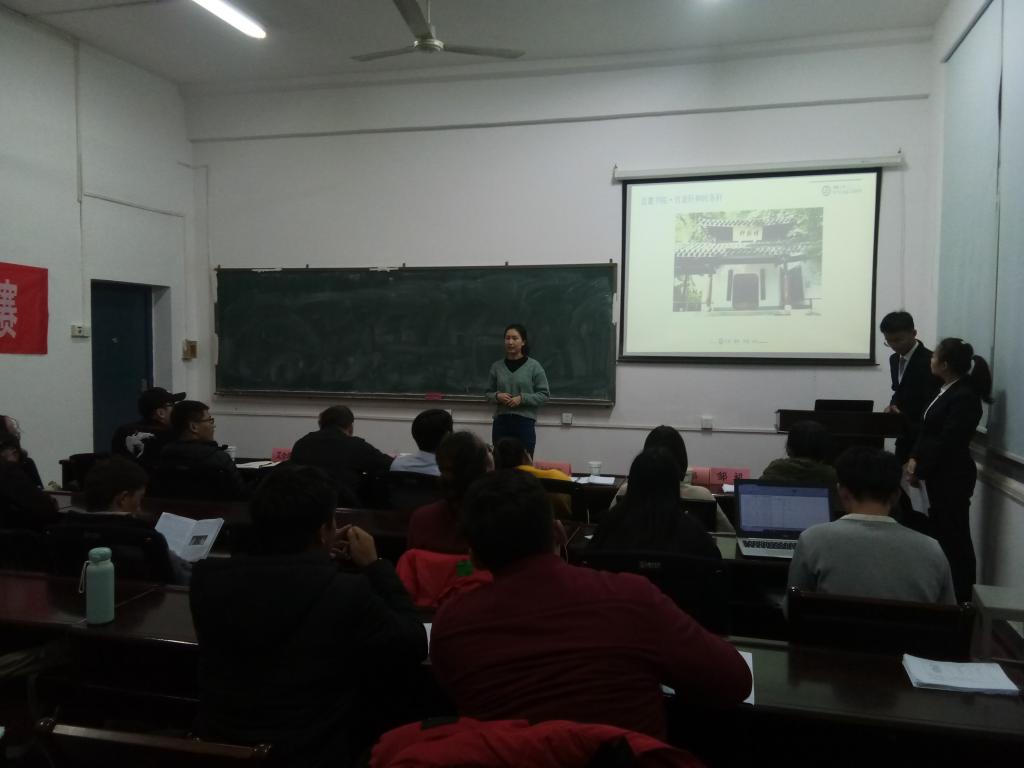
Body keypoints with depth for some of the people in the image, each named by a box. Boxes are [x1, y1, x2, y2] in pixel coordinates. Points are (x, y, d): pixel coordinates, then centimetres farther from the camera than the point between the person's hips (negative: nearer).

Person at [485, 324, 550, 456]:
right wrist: (497, 396, -8)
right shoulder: (497, 366, 6)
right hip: (501, 422, 3)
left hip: (525, 422, -3)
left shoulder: (534, 366, -2)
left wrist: (522, 398, -14)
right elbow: (488, 394, 14)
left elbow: (544, 394, -1)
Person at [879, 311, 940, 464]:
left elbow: (932, 405, -17)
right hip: (904, 434, 8)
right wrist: (893, 405, 0)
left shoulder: (929, 361, -16)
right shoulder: (894, 359, 9)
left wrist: (904, 416, -26)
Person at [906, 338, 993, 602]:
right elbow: (927, 430, 12)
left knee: (954, 536, 0)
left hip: (953, 476, -9)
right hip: (939, 474, 9)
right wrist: (914, 458, -1)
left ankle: (963, 596, 11)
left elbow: (947, 441, -20)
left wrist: (920, 469, -14)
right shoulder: (946, 390, 11)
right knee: (940, 531, 14)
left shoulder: (965, 397, -18)